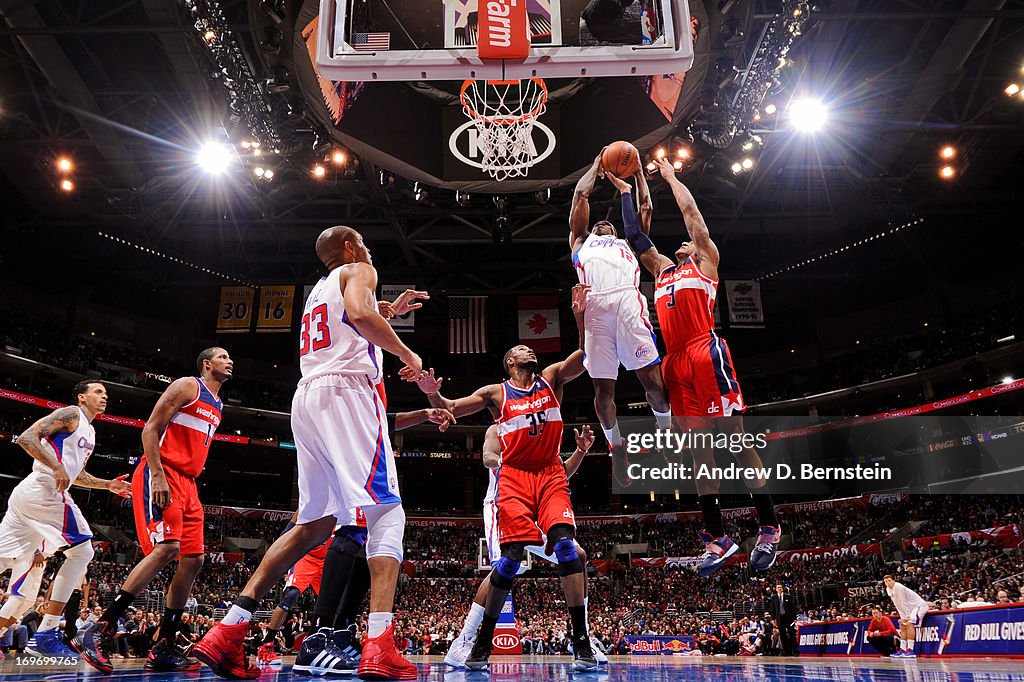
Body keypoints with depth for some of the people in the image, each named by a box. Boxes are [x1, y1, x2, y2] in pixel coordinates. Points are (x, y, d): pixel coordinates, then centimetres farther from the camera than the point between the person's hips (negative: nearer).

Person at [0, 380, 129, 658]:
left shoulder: (89, 432, 25)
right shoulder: (71, 414, -3)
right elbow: (27, 437, -14)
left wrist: (107, 485, 25)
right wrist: (56, 467, -23)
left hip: (25, 494, 10)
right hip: (43, 491, -10)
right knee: (81, 551, -7)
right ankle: (45, 635, -7)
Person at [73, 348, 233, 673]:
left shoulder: (217, 405, 23)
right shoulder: (188, 385, -3)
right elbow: (151, 429, -10)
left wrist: (190, 485, 19)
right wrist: (158, 475, -21)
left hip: (186, 483, 9)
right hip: (161, 475, -9)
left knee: (193, 561, 1)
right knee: (167, 548, -25)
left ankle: (162, 649, 6)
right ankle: (99, 632, -18)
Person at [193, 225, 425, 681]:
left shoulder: (316, 293, 32)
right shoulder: (358, 271, 7)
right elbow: (359, 312, -15)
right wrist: (406, 353, -7)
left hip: (307, 398, 8)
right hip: (348, 391, -8)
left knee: (315, 522, 12)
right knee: (386, 513, -11)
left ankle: (228, 632, 7)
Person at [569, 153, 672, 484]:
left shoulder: (627, 245, 41)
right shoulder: (581, 242, 37)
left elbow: (644, 209, 40)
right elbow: (581, 194, 36)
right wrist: (598, 164, 46)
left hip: (628, 302, 1)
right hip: (595, 306, -1)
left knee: (652, 379, -8)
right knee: (603, 388, -2)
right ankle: (616, 446, 15)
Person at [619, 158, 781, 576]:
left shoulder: (706, 261, 15)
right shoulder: (663, 270, 29)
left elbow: (690, 211, 12)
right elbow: (636, 233, 30)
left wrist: (670, 176, 25)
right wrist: (628, 189, 34)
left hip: (706, 353, -6)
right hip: (676, 361, 6)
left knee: (735, 436, -6)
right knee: (697, 445, 4)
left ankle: (769, 529, 1)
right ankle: (717, 537, 8)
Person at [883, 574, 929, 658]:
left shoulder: (898, 587, -23)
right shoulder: (888, 590, 3)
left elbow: (904, 603, -22)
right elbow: (898, 605, 7)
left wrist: (907, 616, -20)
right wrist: (902, 617, -1)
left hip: (919, 605, -10)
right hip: (911, 607, 10)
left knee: (909, 623, -23)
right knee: (902, 625, 7)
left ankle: (910, 650, -25)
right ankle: (902, 650, 9)